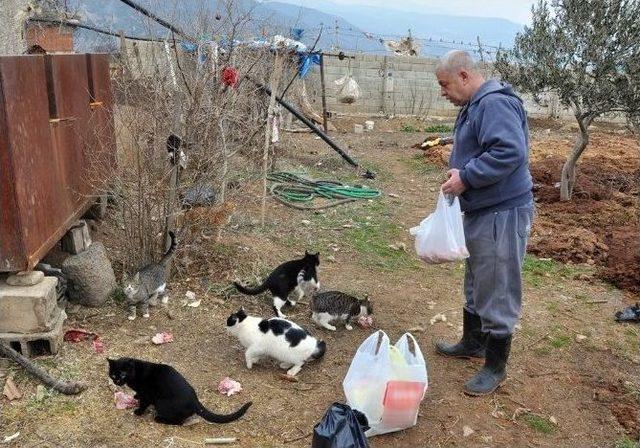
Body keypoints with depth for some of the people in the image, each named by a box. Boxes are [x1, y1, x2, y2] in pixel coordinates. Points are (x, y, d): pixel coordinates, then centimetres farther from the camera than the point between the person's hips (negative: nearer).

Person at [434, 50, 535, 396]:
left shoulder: (496, 104, -19)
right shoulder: (473, 107, 14)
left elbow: (510, 151, -30)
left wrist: (466, 178, -23)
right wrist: (457, 172, 5)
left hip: (502, 215, -11)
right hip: (479, 212, 11)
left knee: (496, 292, 0)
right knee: (475, 285, 22)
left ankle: (495, 366, 15)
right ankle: (473, 342, 40)